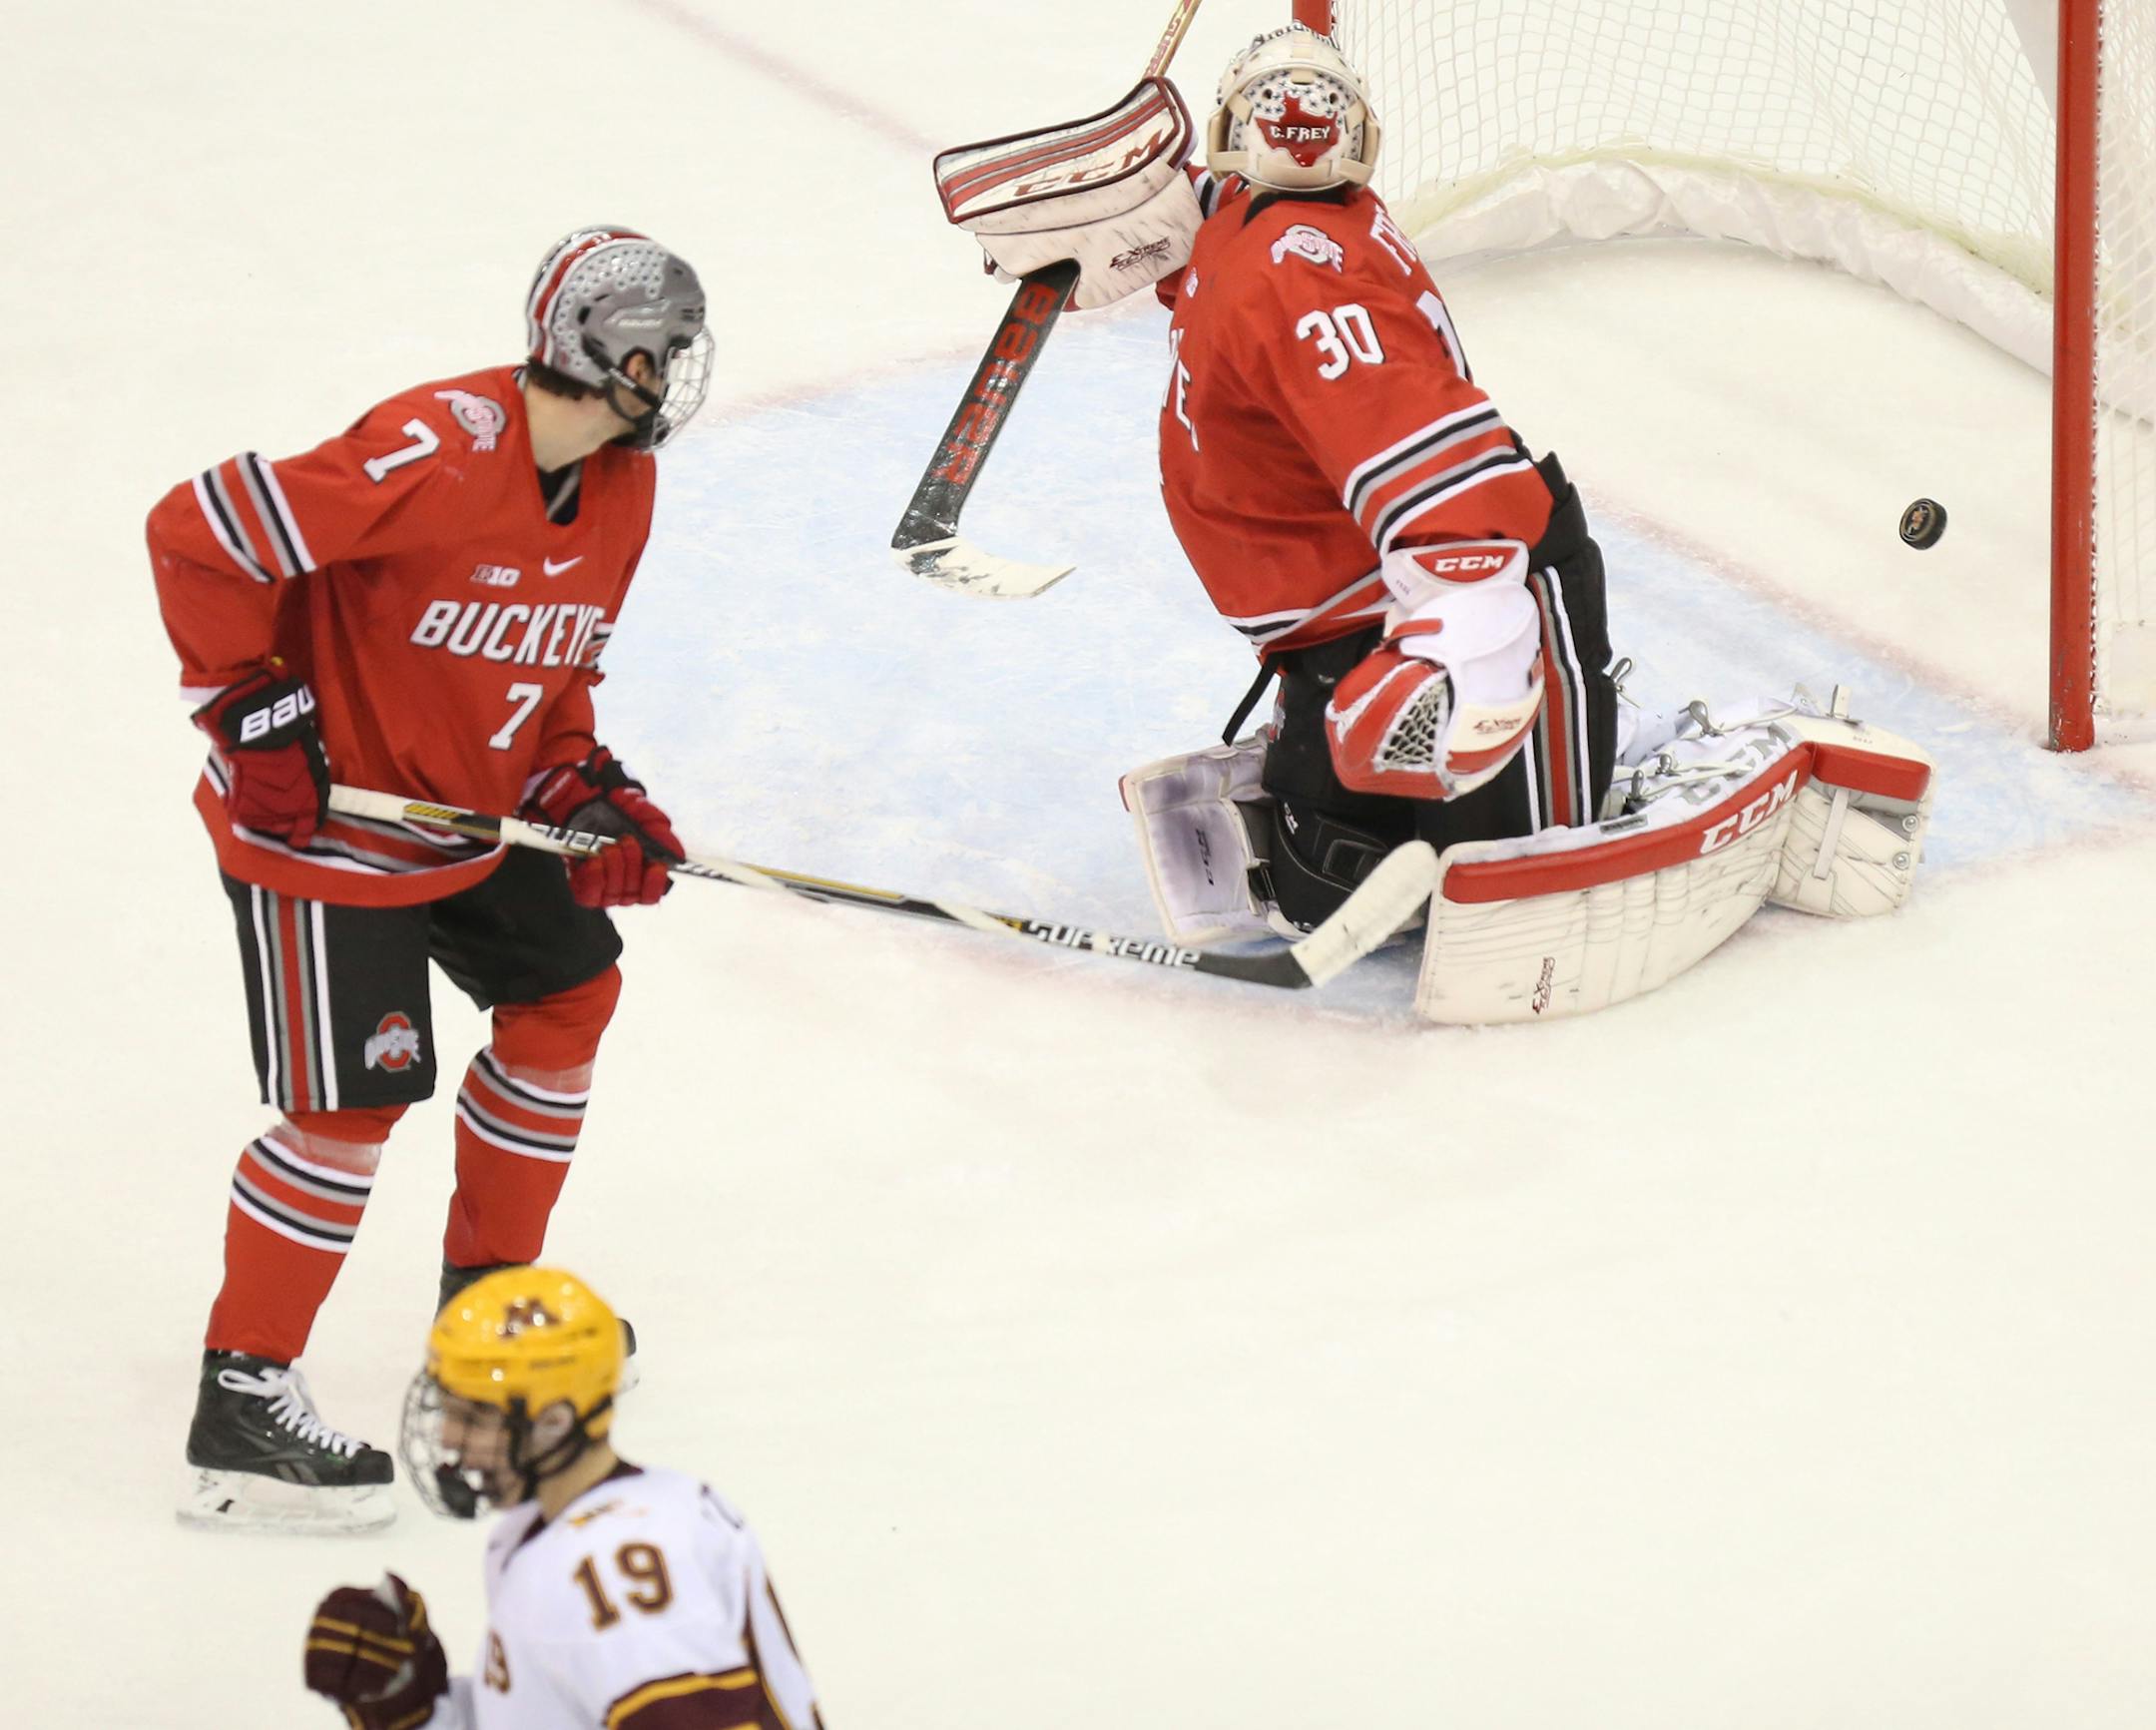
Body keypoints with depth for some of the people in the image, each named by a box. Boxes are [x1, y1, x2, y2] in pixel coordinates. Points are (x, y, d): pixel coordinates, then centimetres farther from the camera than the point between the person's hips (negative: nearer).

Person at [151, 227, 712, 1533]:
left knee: (570, 992, 18)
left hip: (470, 810, 9)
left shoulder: (619, 486, 0)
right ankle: (241, 1408, 2)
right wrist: (252, 714, -22)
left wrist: (583, 791, -2)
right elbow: (197, 534, -27)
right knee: (350, 1102, -7)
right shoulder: (432, 457, -29)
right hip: (318, 812, -9)